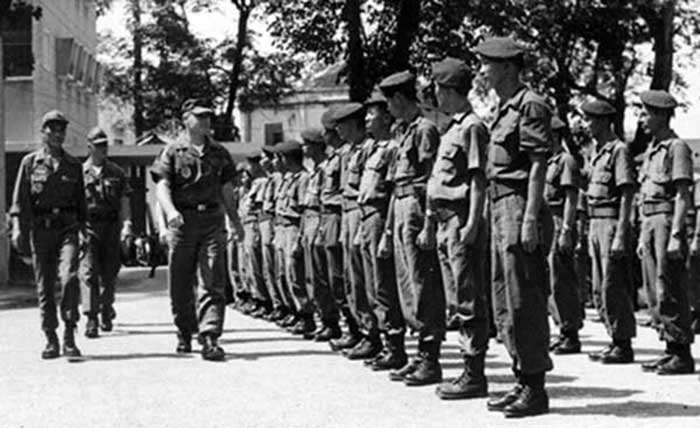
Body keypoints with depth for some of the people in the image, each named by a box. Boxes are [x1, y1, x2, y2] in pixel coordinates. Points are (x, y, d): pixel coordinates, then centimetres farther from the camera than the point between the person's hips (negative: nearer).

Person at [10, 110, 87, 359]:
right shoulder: (30, 162, 6)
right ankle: (51, 340, 13)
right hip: (40, 229, 0)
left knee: (69, 277, -19)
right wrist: (18, 229, -7)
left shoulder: (73, 165, 12)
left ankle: (69, 336, -12)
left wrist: (83, 227, 14)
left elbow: (81, 201, 17)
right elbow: (20, 200, 3)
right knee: (44, 286, 3)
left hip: (67, 227, 0)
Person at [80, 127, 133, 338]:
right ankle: (91, 319, -14)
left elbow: (124, 201, 6)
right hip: (88, 226, -2)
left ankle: (106, 313, 27)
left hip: (111, 226, 2)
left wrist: (126, 223, -8)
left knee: (109, 273, 8)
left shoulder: (117, 173, 10)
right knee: (88, 272, -11)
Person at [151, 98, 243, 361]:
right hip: (183, 221, -1)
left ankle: (209, 338, -13)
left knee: (212, 282, -9)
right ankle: (184, 333, 25)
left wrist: (235, 221, 22)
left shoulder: (219, 153, 15)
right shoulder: (172, 152, 5)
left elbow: (226, 189, 21)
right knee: (180, 283, 6)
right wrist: (170, 211, -23)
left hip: (212, 221, 2)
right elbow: (162, 186, -5)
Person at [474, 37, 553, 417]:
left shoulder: (530, 105, -10)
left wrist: (530, 218, -22)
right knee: (506, 301, 11)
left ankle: (535, 389, -3)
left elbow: (538, 166, -16)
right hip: (500, 206, 10)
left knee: (524, 302, -8)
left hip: (518, 206, -10)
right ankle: (523, 381, 18)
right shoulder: (505, 110, 18)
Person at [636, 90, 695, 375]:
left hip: (667, 220, -9)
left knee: (670, 292, -9)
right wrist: (643, 236, 19)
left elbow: (683, 195, -14)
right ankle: (671, 351, 14)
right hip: (649, 222, 9)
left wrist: (675, 235, -21)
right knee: (659, 293, 9)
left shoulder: (677, 147, -7)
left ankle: (682, 354, -5)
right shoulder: (651, 151, 19)